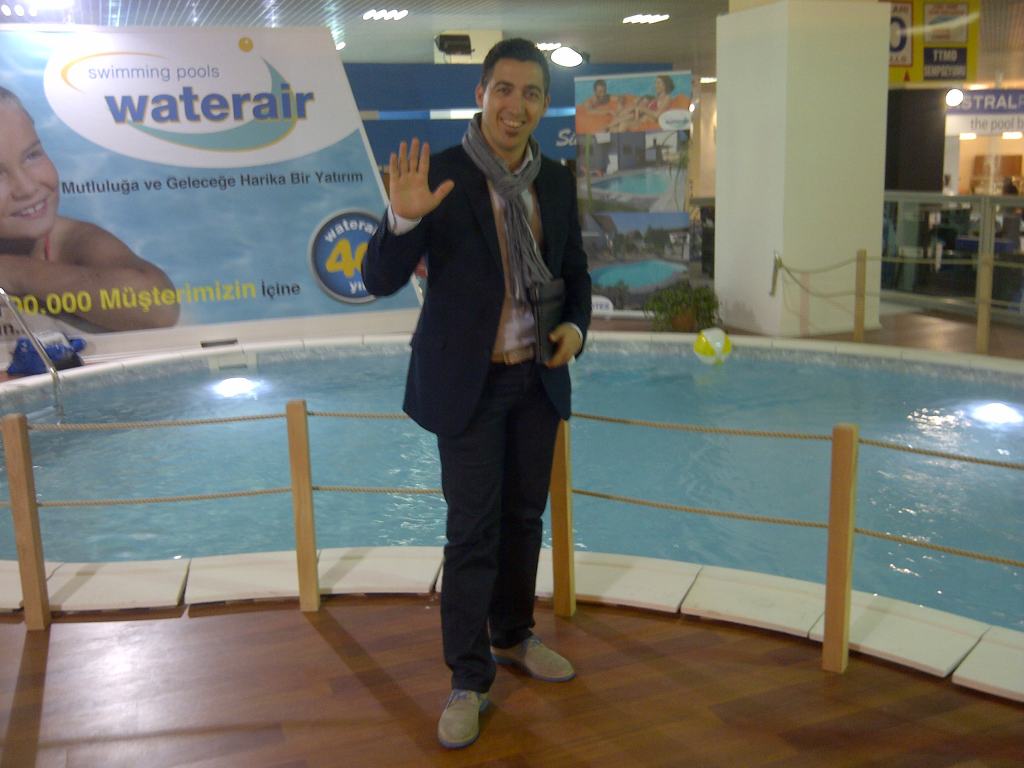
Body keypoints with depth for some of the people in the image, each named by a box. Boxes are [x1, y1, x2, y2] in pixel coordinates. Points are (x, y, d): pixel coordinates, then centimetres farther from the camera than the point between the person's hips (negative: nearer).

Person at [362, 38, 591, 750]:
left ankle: (514, 636, 37)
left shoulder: (557, 181, 3)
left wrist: (576, 326, -6)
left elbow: (576, 272, 14)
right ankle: (469, 681, 14)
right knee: (472, 531, 0)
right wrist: (404, 217, -34)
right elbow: (380, 279, -15)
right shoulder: (441, 176, -13)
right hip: (468, 382, -5)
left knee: (524, 516, 17)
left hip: (537, 379, 5)